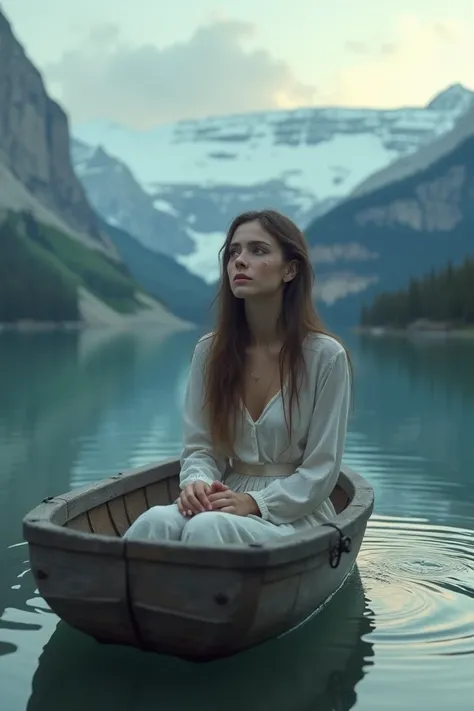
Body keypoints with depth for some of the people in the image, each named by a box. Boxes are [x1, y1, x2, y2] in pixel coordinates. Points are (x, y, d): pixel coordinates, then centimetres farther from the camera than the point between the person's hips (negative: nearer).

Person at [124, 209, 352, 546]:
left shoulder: (325, 356, -8)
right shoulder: (210, 351, 4)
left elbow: (321, 471, -6)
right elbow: (199, 447, 5)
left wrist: (255, 503, -19)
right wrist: (198, 482, -17)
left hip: (296, 513, -3)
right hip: (229, 504, 3)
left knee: (208, 527, -35)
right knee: (156, 521, -31)